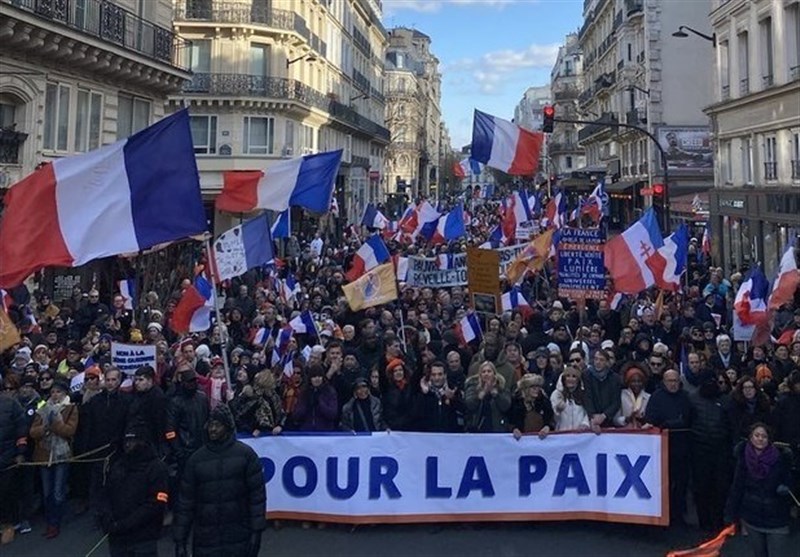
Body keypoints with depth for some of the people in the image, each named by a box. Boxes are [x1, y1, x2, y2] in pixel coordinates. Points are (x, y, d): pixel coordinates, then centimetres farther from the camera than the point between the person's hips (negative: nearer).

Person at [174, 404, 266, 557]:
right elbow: (185, 502, 4)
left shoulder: (246, 454, -4)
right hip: (205, 540, 2)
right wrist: (180, 540, 3)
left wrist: (256, 531, -7)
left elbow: (257, 494, -3)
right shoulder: (196, 460, 2)